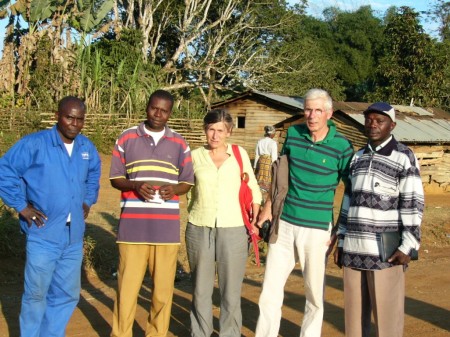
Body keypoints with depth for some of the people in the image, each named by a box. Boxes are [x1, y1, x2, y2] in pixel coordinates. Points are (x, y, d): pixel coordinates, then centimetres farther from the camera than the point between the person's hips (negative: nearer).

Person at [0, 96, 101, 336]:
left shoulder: (87, 148, 7)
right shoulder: (34, 144, -11)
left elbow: (94, 174, 28)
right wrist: (21, 206, -9)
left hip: (74, 236, 5)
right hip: (43, 235, -5)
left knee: (67, 294, 13)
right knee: (36, 294, 4)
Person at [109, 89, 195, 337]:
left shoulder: (180, 144, 9)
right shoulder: (127, 138, 5)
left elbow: (187, 182, 12)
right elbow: (115, 178, 7)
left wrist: (173, 189, -11)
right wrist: (135, 185, -14)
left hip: (167, 227, 1)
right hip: (133, 226, -1)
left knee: (163, 287, 4)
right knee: (127, 285, 1)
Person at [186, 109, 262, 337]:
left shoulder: (240, 154, 1)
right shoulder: (195, 156, 2)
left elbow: (253, 189, 8)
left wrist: (255, 217, -4)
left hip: (232, 231, -1)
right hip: (199, 230, 1)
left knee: (231, 291, 4)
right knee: (201, 289, 10)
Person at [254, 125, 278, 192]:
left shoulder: (260, 141, 5)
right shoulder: (273, 143, -11)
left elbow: (257, 155, 9)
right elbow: (274, 157, -11)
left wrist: (255, 166, 15)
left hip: (261, 162, 5)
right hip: (269, 163, -5)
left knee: (260, 183, 11)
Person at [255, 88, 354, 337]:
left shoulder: (341, 146, -10)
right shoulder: (293, 133, 1)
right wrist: (268, 206, 13)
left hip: (317, 230, -3)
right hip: (284, 224, 3)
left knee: (315, 295, 9)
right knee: (270, 290, 6)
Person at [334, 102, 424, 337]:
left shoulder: (404, 157, -4)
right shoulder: (357, 157, 14)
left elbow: (412, 204, -7)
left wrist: (408, 246, -14)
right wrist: (341, 241, 14)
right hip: (354, 249, 6)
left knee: (387, 310, -2)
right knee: (354, 308, 10)